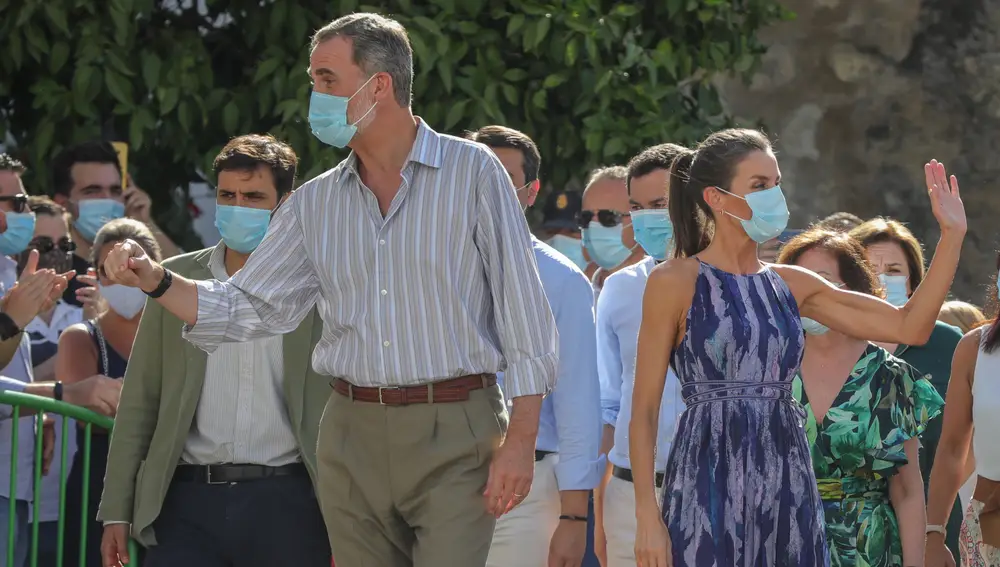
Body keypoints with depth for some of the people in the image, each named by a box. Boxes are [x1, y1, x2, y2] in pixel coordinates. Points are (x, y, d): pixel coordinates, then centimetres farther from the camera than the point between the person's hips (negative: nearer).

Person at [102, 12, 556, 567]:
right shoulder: (315, 204, 12)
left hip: (454, 438, -5)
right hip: (352, 438, 5)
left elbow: (521, 309, -3)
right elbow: (248, 307, 12)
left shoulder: (473, 172, -1)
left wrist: (519, 440, -9)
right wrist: (156, 281, -5)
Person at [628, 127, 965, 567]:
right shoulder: (676, 283, -3)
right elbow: (644, 410, -5)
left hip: (787, 487, 5)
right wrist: (647, 517, -12)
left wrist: (952, 235, 5)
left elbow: (909, 326, 10)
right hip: (710, 487, -5)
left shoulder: (790, 284, 12)